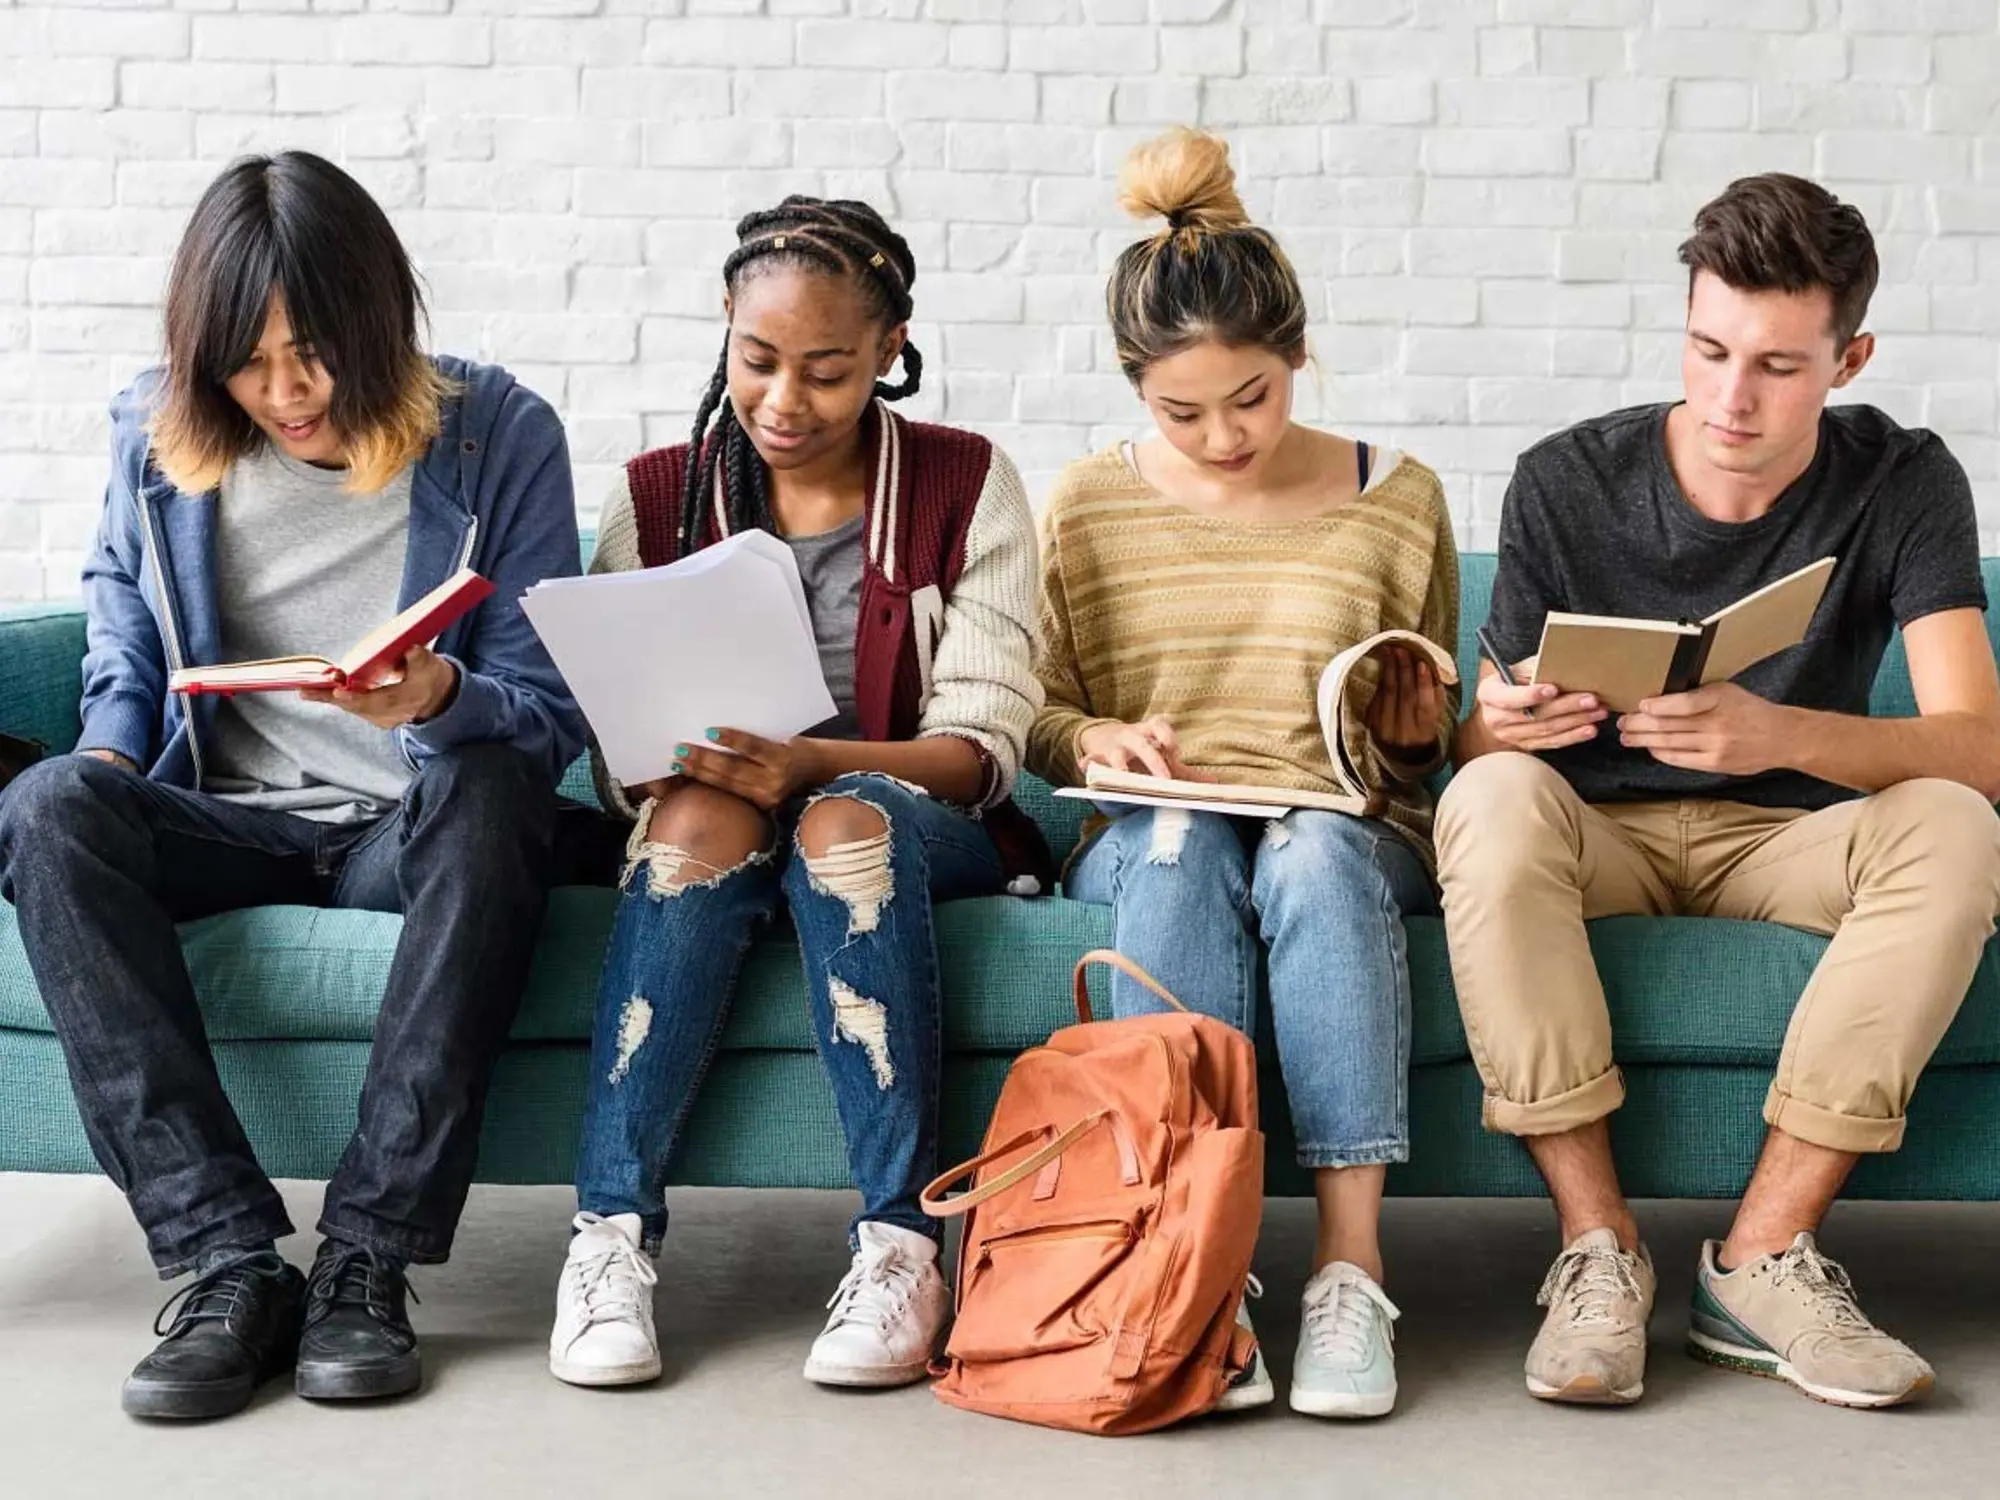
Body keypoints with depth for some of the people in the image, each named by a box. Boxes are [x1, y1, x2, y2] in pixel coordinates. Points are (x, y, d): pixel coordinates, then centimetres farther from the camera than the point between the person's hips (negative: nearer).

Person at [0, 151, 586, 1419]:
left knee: (495, 792, -37)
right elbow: (126, 649, 19)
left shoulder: (496, 433, -6)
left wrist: (441, 698, -29)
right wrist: (111, 757, -2)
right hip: (228, 825, 3)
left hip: (417, 828, -2)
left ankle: (369, 1257, -34)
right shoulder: (157, 435, 3)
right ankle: (229, 1262, -34)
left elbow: (546, 713, -7)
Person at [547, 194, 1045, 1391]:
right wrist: (652, 766, -23)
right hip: (711, 838, 2)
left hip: (918, 828, -1)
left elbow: (981, 743, -8)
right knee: (701, 814, -33)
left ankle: (902, 1240, -33)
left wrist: (810, 764, -26)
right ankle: (612, 1233, -31)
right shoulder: (660, 495, 6)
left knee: (846, 821, -35)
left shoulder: (965, 486, 0)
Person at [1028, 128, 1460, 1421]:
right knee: (1182, 843, -36)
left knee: (1315, 847, -37)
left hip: (1350, 836, 0)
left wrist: (1414, 735, -8)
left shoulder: (1395, 500, 9)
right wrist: (1089, 738, -9)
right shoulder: (1086, 509, 9)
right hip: (1144, 841, 0)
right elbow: (1037, 719, 14)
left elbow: (1426, 753, 16)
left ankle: (1350, 1259, -39)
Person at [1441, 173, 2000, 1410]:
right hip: (1599, 831, 0)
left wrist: (1779, 734, -42)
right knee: (1493, 802, -34)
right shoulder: (1568, 483, -10)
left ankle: (1763, 1253, -25)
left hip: (1784, 835, 1)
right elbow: (1475, 746, -7)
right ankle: (1600, 1241, -28)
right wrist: (1507, 728, -34)